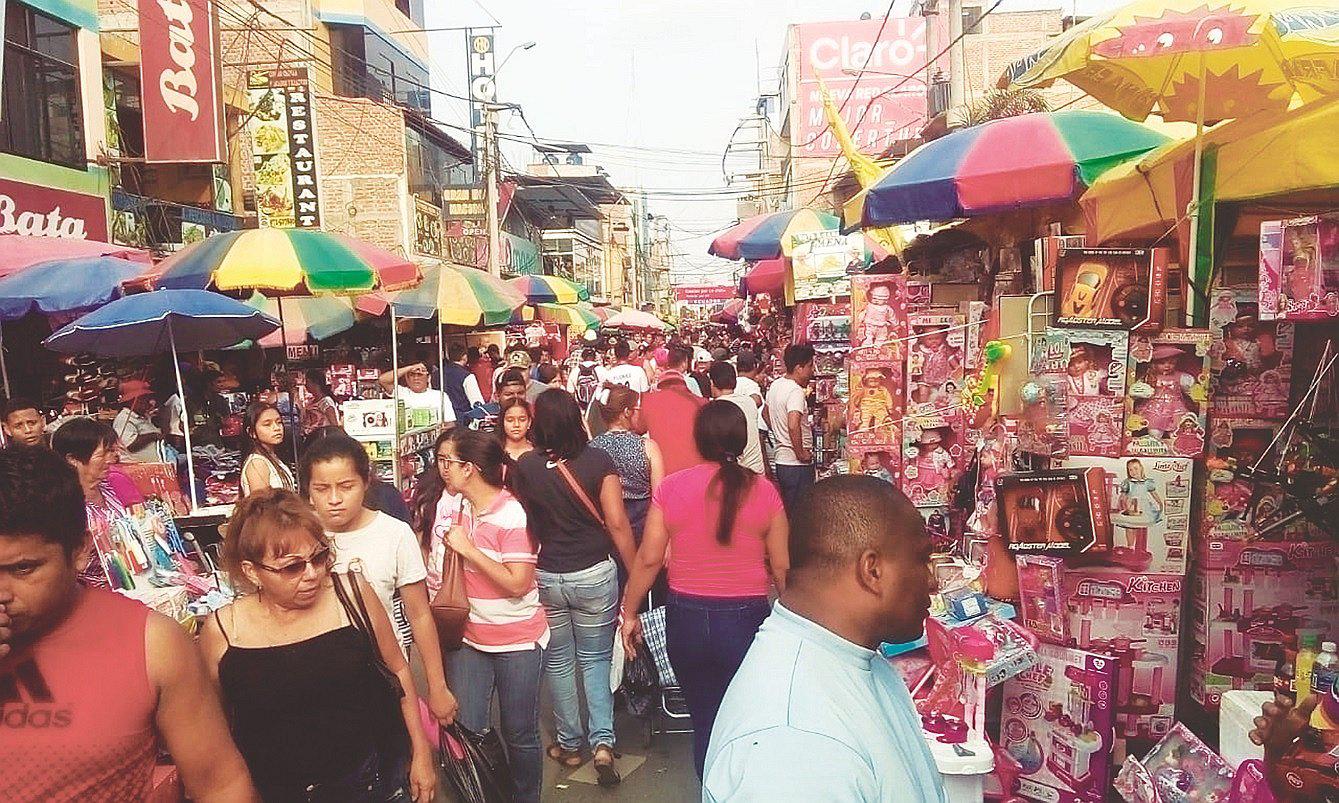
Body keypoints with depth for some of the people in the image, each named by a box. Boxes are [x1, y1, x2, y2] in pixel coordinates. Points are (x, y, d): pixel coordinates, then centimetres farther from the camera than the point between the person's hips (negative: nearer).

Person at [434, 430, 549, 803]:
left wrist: (468, 548, -22)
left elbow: (517, 584, -23)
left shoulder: (514, 514, -18)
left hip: (518, 642, -5)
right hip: (469, 638, 5)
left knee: (519, 733, 9)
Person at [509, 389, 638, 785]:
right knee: (595, 660, 16)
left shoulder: (524, 466, -8)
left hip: (545, 577, 1)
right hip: (595, 574, -1)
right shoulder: (598, 461, -12)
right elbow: (617, 523, -12)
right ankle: (603, 741, 7)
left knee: (558, 662, 18)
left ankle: (569, 744, 30)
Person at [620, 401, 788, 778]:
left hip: (686, 618, 2)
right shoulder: (763, 490, -9)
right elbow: (781, 566, -4)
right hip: (746, 618, -1)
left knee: (704, 718, 20)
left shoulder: (671, 487, -7)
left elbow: (649, 559, -5)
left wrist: (629, 613, 8)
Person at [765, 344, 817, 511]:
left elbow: (766, 414, 24)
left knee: (786, 510, 18)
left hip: (781, 459, 9)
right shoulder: (795, 391, -19)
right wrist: (801, 453, -22)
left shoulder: (775, 385, 9)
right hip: (797, 464, -9)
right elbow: (793, 426, -32)